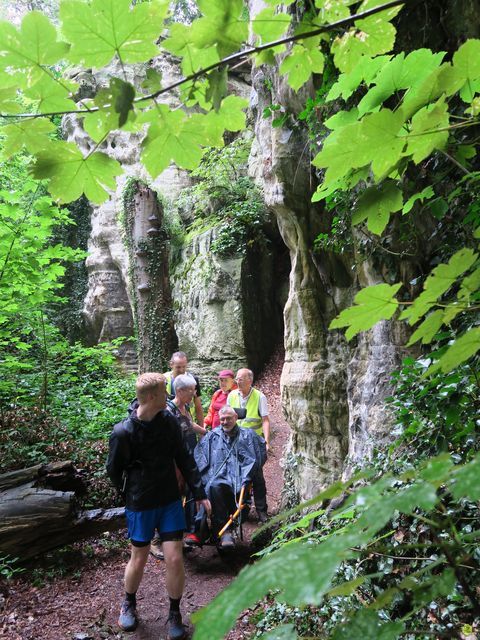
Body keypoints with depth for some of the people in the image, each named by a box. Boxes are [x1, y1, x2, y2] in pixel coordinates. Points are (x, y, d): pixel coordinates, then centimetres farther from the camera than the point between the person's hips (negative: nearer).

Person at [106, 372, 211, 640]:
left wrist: (200, 492, -3)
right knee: (139, 560, 13)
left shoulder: (169, 421, -8)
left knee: (175, 559, 2)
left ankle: (175, 614, 26)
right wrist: (132, 495, 7)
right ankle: (129, 603, 43)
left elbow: (184, 459, -1)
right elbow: (114, 470, -4)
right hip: (141, 505, -2)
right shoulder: (123, 432, -19)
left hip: (170, 501, 3)